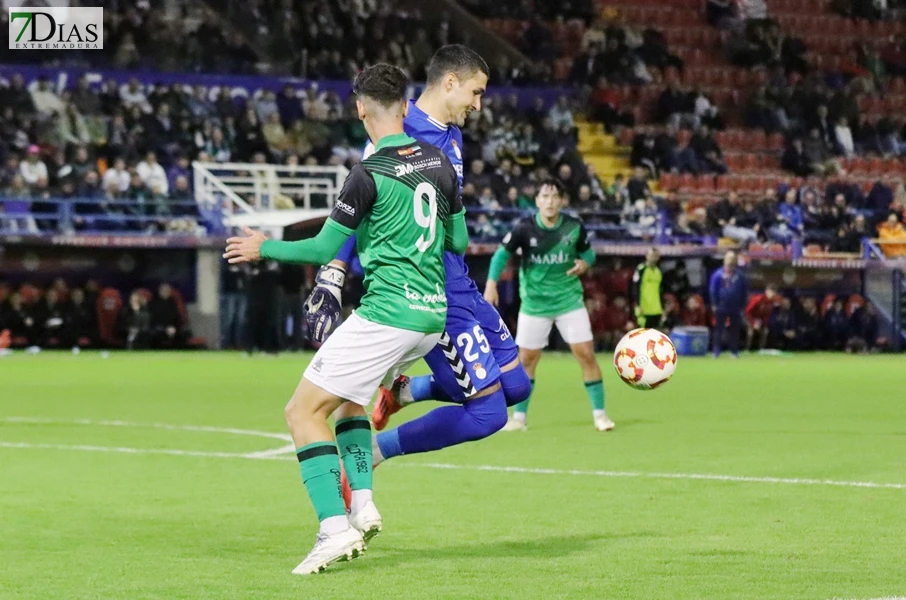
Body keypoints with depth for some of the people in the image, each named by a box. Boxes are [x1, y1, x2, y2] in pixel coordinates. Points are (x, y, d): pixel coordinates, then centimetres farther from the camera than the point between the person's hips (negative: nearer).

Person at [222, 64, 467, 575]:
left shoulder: (369, 175, -12)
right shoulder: (439, 162, 8)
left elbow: (325, 249, -5)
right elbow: (460, 240, 17)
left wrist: (264, 248, 10)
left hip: (386, 315, -8)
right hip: (432, 315, 8)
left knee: (303, 411, -2)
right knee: (347, 397, 27)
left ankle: (335, 528, -15)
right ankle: (363, 505, 12)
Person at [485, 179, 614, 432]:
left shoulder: (574, 227, -9)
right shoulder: (525, 228, -13)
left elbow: (588, 252, 8)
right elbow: (502, 254, -3)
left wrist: (585, 262, -15)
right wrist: (491, 284, -14)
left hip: (569, 299, 0)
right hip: (534, 303, 0)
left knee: (586, 354, -6)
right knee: (526, 359, 4)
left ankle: (599, 414, 4)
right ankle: (518, 417, 18)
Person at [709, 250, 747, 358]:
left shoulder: (740, 276, 2)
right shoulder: (718, 274, -3)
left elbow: (745, 293, 7)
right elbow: (713, 290, -2)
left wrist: (742, 306, 4)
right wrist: (714, 305, -5)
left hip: (735, 309, 2)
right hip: (721, 308, -1)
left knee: (734, 331, 5)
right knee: (718, 330, 1)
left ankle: (734, 351, 11)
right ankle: (716, 351, 4)